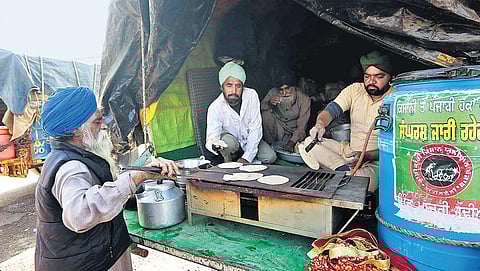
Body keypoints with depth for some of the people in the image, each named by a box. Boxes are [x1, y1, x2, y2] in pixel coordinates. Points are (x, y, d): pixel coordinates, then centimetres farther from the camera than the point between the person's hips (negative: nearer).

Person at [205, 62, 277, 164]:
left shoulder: (251, 95, -20)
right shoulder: (215, 107, -24)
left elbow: (255, 129, -19)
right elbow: (212, 134, -34)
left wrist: (247, 157, -24)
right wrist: (212, 144, -60)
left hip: (250, 140, 2)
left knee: (270, 157, -18)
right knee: (229, 142, -35)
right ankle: (228, 164, -4)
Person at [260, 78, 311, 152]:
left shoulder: (304, 99, -14)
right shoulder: (273, 92, -10)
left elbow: (302, 125, -16)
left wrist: (292, 142, -26)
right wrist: (269, 103, -35)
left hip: (294, 133, -1)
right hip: (278, 131, 1)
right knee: (267, 113, -22)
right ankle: (269, 145, -10)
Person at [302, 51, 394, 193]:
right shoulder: (355, 89, 1)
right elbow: (331, 109, -13)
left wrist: (366, 156, -35)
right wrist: (320, 124, -37)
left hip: (376, 161, -5)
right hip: (349, 151, 5)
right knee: (310, 142, -11)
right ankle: (344, 169, -17)